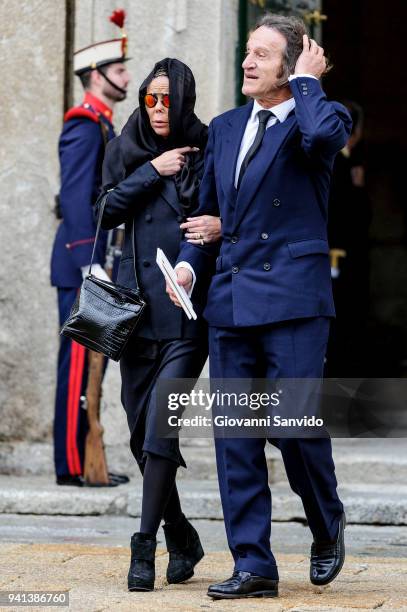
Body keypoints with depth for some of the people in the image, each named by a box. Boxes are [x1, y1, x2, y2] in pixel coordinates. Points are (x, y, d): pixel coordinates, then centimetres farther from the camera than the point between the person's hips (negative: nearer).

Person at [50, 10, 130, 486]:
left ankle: (82, 458, 16)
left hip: (89, 261, 10)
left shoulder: (100, 125, 18)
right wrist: (91, 264, -23)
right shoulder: (86, 125, -13)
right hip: (81, 259, -10)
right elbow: (75, 198, -20)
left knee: (88, 359, 11)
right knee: (79, 359, -8)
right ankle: (72, 465, -5)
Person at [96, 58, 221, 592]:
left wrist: (222, 226, -17)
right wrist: (153, 171, -7)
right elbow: (106, 212, -1)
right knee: (141, 432, 7)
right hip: (136, 302, 4)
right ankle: (181, 537, 23)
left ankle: (145, 547, -10)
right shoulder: (125, 151, 10)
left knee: (160, 428, -13)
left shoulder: (207, 152, 0)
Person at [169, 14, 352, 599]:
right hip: (230, 299, 6)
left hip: (293, 297, -6)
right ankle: (253, 565, 8)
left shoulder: (318, 116, -1)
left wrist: (307, 81, -10)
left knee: (295, 423, -9)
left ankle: (328, 526, 20)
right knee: (234, 435, 2)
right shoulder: (225, 127, 17)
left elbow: (323, 135, -27)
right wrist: (190, 260, 7)